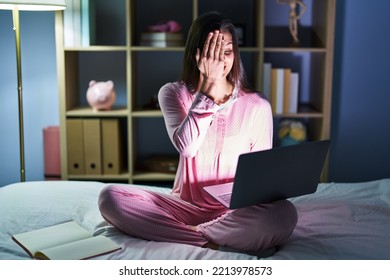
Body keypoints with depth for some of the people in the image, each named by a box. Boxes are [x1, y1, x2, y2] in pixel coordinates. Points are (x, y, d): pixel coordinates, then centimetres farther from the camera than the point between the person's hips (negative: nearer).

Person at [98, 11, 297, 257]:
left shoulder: (257, 106, -2)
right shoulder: (174, 93, 0)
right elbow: (186, 147, -19)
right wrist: (208, 85, -21)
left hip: (236, 211, -1)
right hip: (185, 205, 1)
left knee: (283, 214, -33)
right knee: (110, 196, -21)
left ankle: (187, 234, -17)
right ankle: (214, 243, -22)